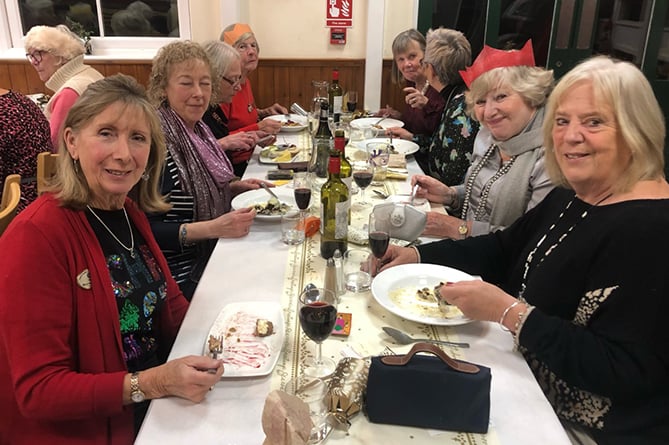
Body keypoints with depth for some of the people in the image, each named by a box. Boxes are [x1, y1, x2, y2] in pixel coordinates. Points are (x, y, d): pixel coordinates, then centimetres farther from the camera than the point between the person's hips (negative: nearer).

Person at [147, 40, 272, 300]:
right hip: (184, 276, -8)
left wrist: (235, 188, 3)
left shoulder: (198, 130, 5)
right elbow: (149, 229, -21)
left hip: (215, 255, 8)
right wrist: (213, 228, -29)